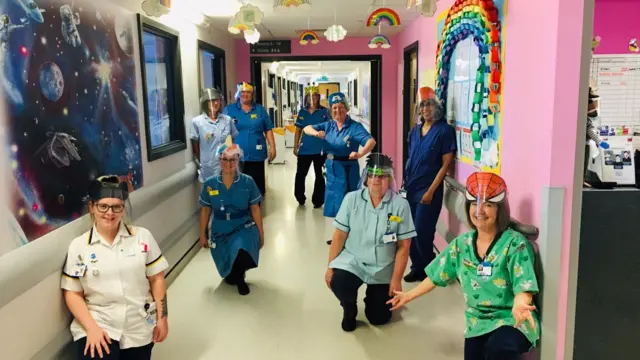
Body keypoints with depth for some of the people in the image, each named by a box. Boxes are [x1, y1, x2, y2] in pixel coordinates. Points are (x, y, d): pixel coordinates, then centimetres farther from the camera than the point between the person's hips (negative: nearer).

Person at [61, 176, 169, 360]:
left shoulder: (142, 236, 0)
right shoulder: (78, 246, -2)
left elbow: (157, 279, 3)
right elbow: (73, 293, -1)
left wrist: (162, 318, 1)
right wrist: (91, 327, -11)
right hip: (97, 325, -1)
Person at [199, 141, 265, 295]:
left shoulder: (247, 182, -8)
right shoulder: (210, 184, -5)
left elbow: (255, 209, -2)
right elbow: (205, 211, 4)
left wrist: (261, 233, 0)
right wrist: (203, 235, 8)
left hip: (244, 228, -2)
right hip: (220, 231, 2)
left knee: (243, 255, -32)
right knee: (228, 273, 7)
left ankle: (238, 276, 4)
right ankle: (233, 275, 47)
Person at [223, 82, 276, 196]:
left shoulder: (260, 109, 7)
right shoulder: (229, 110, 3)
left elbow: (268, 130, 9)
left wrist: (272, 147, 3)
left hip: (256, 155, 1)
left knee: (257, 186, 6)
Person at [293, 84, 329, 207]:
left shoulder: (324, 111, -3)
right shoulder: (302, 112, 5)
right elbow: (298, 130, 10)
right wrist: (295, 147, 7)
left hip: (319, 148, -2)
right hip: (304, 148, 2)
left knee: (319, 175, 8)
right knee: (300, 174, 7)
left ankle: (318, 200, 19)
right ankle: (300, 198, 26)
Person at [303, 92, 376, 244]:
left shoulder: (355, 127, -13)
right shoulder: (328, 125, 4)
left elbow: (371, 141, -25)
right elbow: (306, 128, 1)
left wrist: (360, 154, -44)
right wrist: (316, 133, -22)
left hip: (347, 170, -7)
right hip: (332, 169, 7)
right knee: (335, 203, 17)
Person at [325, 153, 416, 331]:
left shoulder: (400, 205, -12)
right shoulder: (351, 199, -9)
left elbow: (403, 246, -8)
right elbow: (339, 235, -5)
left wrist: (396, 279, -9)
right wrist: (330, 267, -5)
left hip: (383, 269, 0)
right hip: (352, 261, 0)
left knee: (379, 318, 4)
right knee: (337, 283, -30)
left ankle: (375, 296, 42)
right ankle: (350, 309, 7)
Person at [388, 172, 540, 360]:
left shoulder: (515, 243, -14)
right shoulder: (462, 243, 2)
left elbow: (523, 286, -24)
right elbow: (436, 276, 12)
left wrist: (519, 305, -46)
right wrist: (409, 295, 17)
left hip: (511, 320, -5)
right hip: (477, 323, 6)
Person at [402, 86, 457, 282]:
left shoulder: (445, 130, -9)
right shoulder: (415, 130, 10)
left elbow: (445, 164, -11)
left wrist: (431, 191, -15)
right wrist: (405, 183, 10)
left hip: (428, 190, -6)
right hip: (410, 188, 6)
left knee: (422, 232, -3)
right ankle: (417, 268, 26)